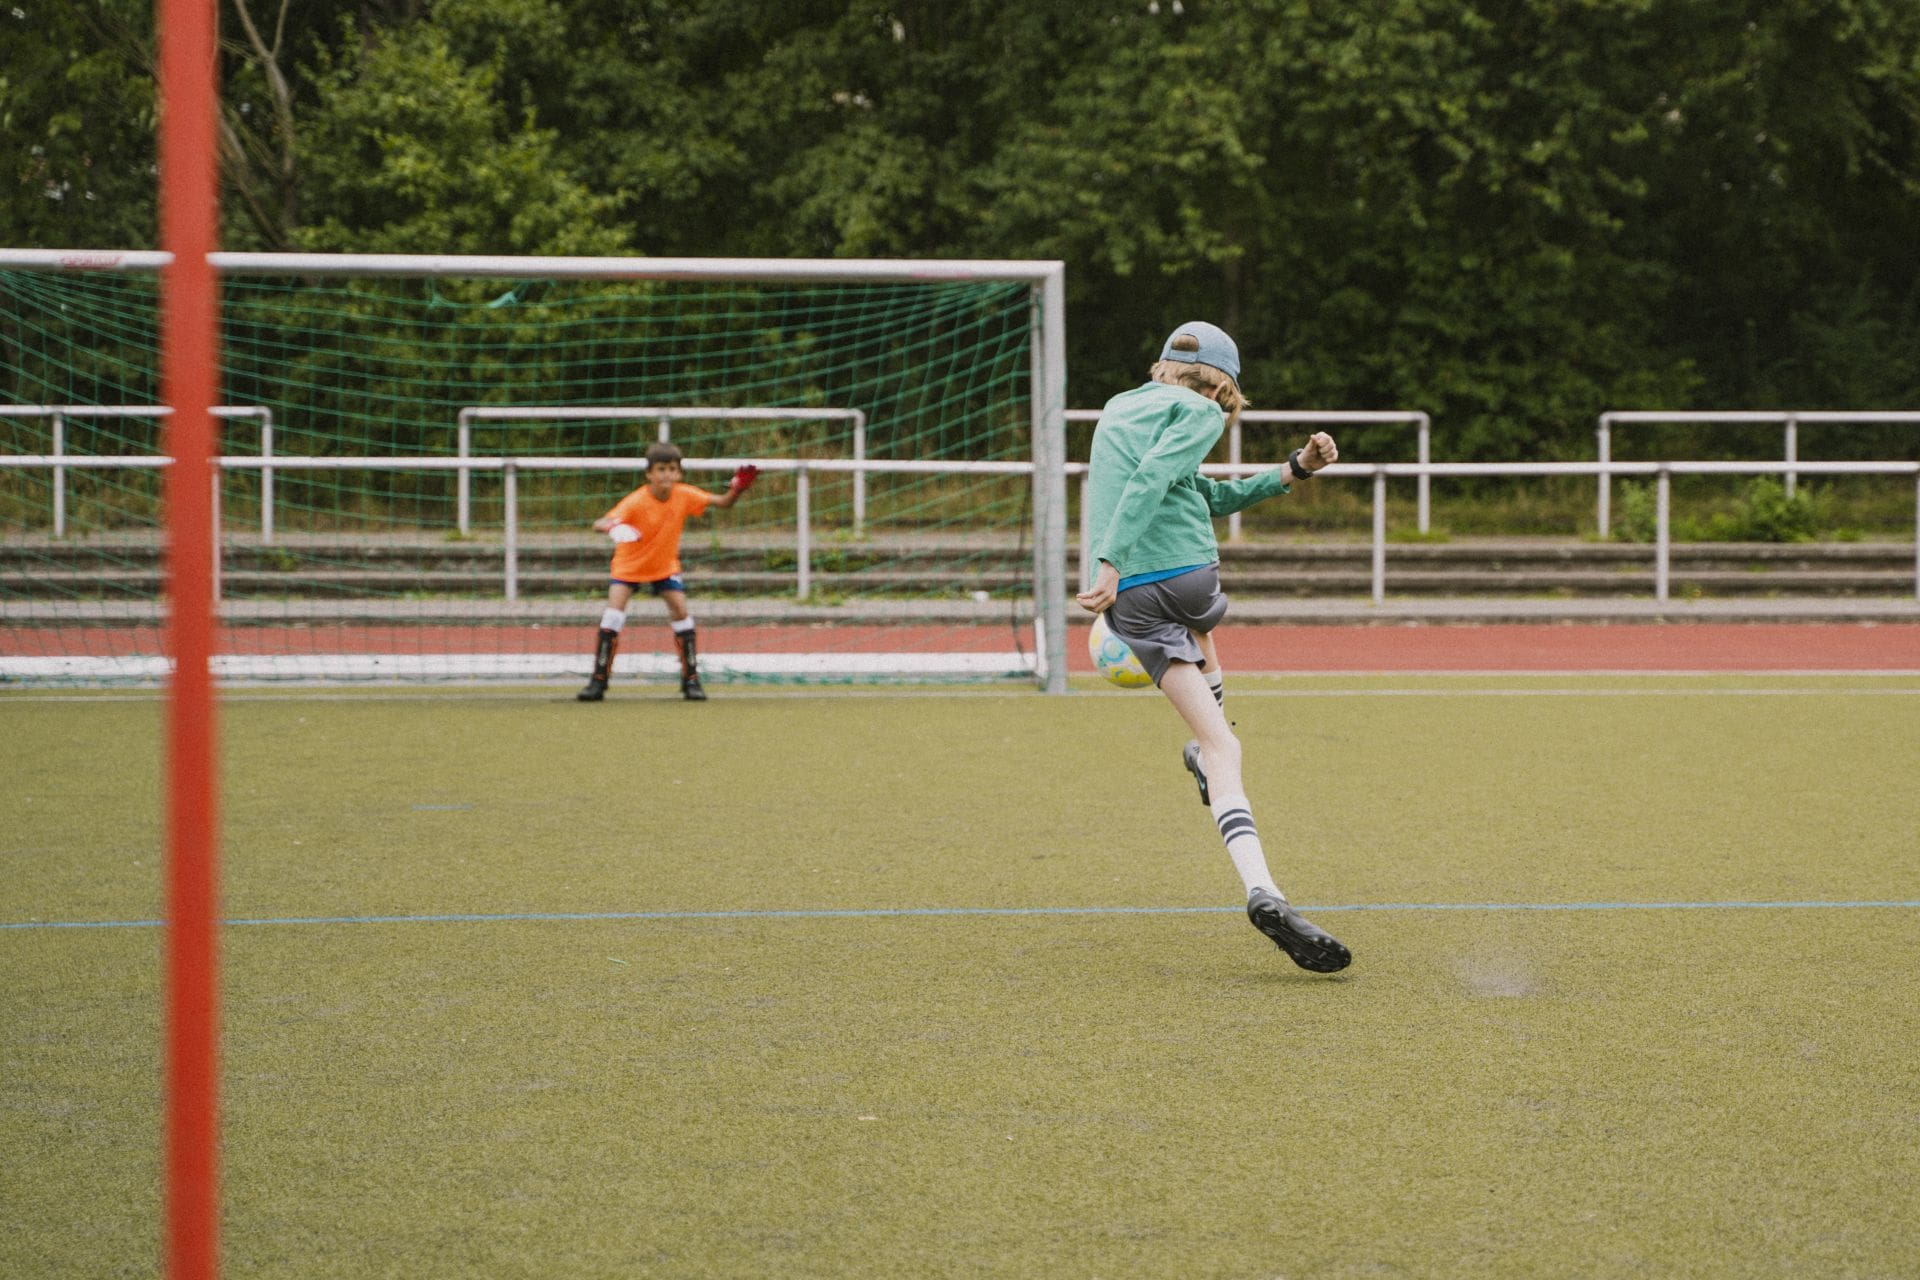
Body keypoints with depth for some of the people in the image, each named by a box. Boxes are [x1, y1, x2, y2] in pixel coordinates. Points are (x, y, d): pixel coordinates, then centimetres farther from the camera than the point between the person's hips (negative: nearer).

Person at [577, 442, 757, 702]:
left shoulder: (684, 495, -16)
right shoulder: (637, 502, -28)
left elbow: (723, 503, -11)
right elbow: (600, 523, -40)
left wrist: (737, 489, -33)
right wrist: (613, 528, -64)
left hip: (665, 566, 3)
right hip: (629, 564, -3)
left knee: (680, 611, -13)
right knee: (614, 610, -19)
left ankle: (690, 680, 1)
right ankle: (598, 681, -9)